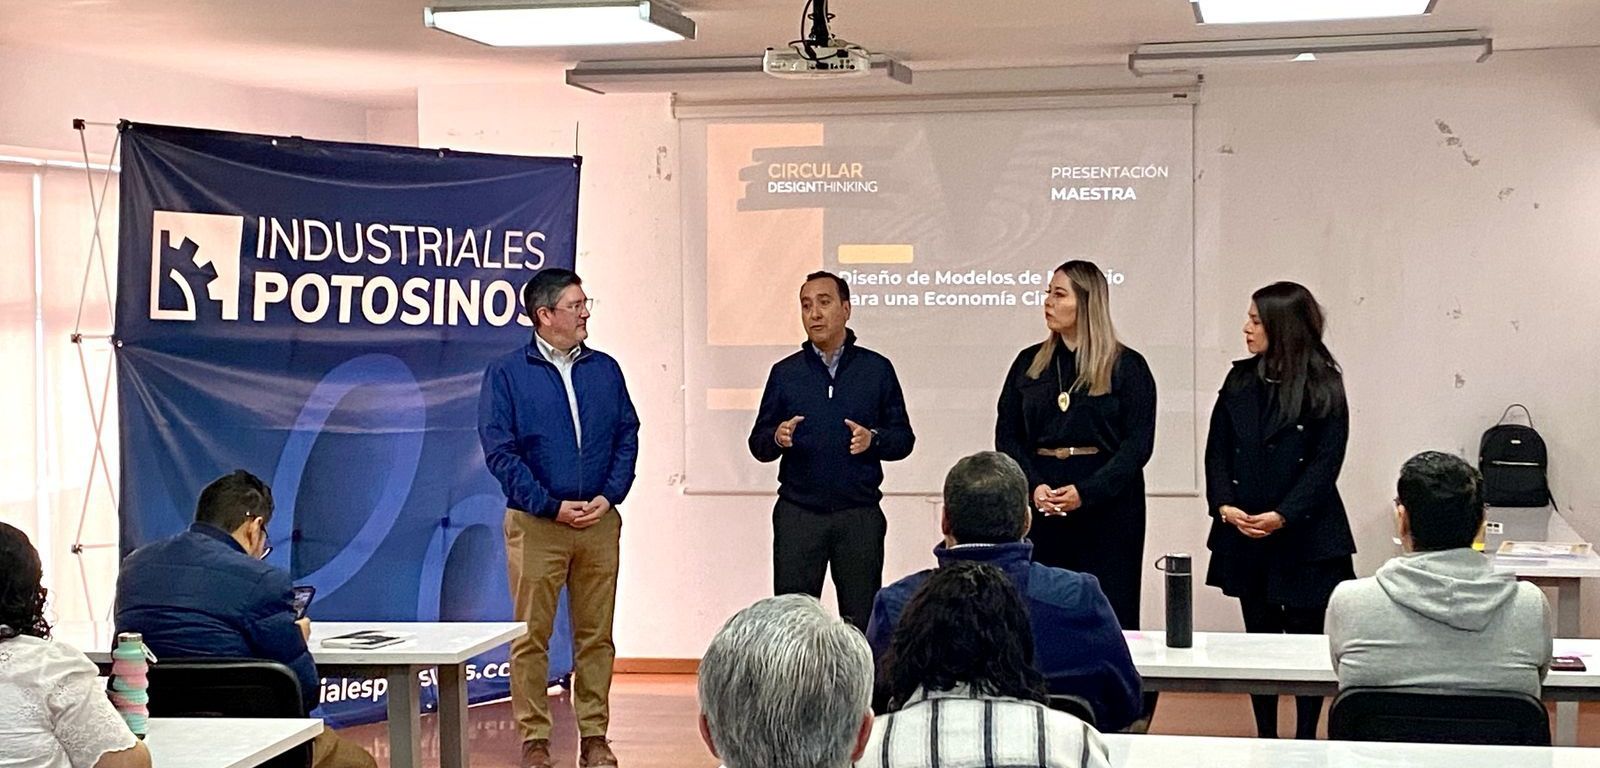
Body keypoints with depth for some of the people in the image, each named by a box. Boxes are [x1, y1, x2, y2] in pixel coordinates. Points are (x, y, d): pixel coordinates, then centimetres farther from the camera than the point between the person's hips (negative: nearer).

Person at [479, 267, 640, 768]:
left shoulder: (605, 370, 9)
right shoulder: (506, 374, -1)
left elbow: (627, 438, 9)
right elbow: (499, 450, -6)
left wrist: (608, 496, -5)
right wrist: (552, 507, -11)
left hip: (599, 521, 3)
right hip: (535, 524, -3)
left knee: (595, 634, 7)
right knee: (532, 636, 1)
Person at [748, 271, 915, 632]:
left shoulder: (877, 369, 6)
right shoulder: (785, 372, 9)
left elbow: (904, 437, 7)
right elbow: (758, 444, 8)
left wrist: (873, 440, -13)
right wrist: (777, 439, -14)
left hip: (860, 515, 0)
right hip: (798, 513, 1)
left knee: (863, 621, 3)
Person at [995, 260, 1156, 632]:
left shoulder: (1127, 366, 0)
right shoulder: (1029, 363, 11)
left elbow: (1139, 443, -6)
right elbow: (1007, 436, 7)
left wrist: (1085, 492, -17)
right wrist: (1033, 486, -10)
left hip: (1107, 505, -3)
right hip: (1040, 509, 3)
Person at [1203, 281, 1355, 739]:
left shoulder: (1323, 387, -6)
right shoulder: (1240, 380, 7)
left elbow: (1325, 464, -10)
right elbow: (1217, 451, 6)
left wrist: (1282, 516, -19)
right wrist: (1224, 505, -10)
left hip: (1306, 536, -4)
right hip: (1244, 533, 4)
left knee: (1306, 636, 3)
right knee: (1259, 636, 10)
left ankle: (1306, 737, 14)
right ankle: (1265, 738, 18)